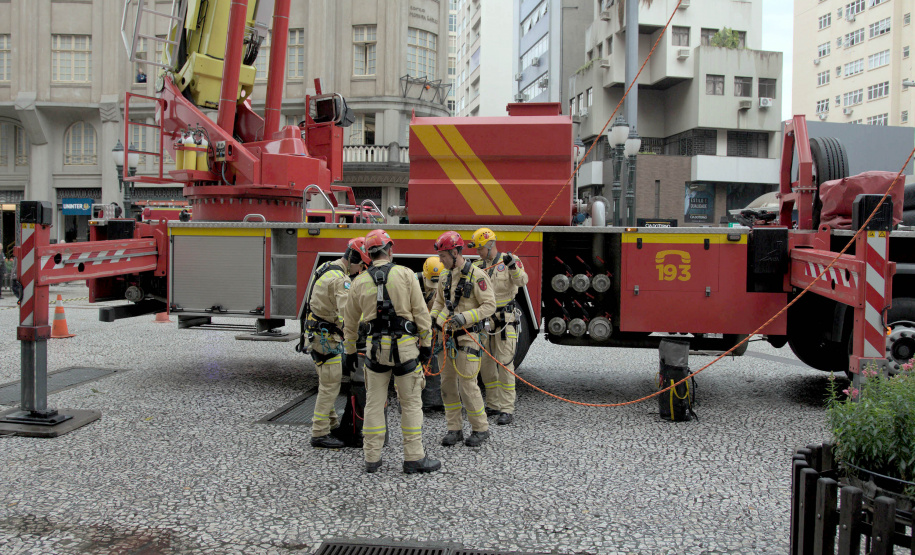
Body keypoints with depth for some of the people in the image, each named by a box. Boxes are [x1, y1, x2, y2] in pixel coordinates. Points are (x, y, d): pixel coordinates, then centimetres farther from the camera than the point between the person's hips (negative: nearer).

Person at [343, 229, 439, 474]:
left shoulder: (360, 281, 6)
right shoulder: (405, 274, -4)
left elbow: (350, 323, 14)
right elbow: (421, 312, -6)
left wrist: (350, 352, 25)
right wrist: (426, 344, 2)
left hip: (375, 347, 3)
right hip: (404, 346, -3)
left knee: (374, 403, 11)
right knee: (411, 403, 6)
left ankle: (372, 458, 16)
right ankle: (414, 458, 10)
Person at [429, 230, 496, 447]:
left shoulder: (477, 275, -12)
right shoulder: (445, 277, 10)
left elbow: (489, 305, -15)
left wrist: (465, 317, -25)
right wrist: (432, 319, 5)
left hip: (467, 338, -7)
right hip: (449, 338, 7)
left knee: (467, 384, -6)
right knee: (448, 383, 9)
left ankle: (480, 428, 9)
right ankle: (454, 429, 18)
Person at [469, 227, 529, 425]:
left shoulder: (510, 260, -3)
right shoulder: (478, 266, 11)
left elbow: (522, 281, -18)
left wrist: (512, 266, -34)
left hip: (505, 320, -6)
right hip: (484, 321, 6)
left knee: (505, 364, -8)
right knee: (485, 364, 10)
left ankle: (507, 410, -4)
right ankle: (493, 405, 22)